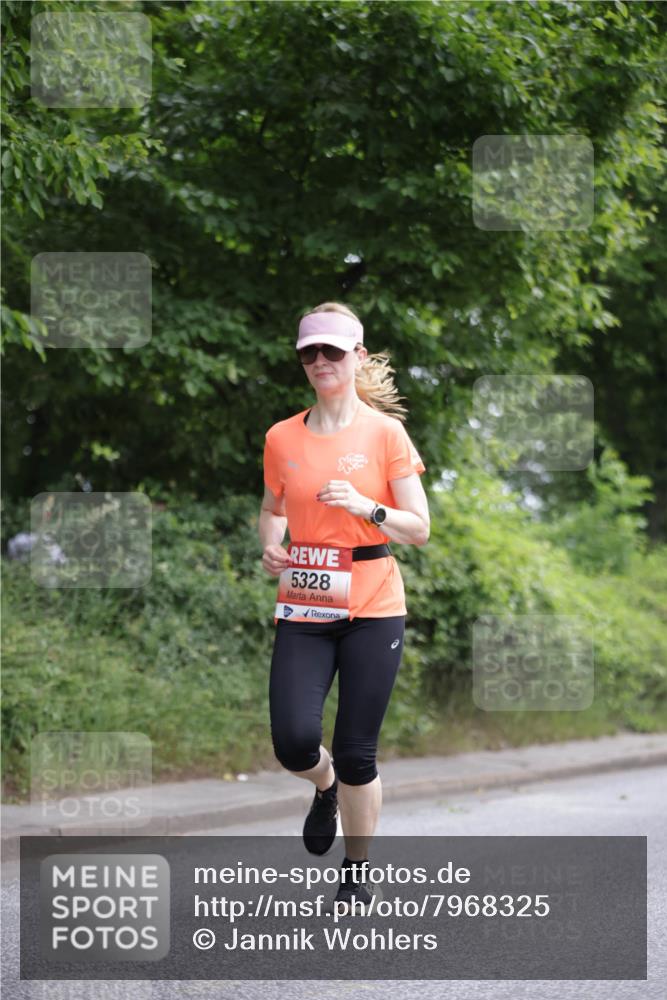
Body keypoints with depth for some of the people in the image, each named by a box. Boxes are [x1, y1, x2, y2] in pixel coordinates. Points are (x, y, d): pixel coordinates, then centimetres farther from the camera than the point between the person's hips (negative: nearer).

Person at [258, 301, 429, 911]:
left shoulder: (385, 433, -3)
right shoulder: (282, 438, 6)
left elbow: (419, 529, -1)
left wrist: (367, 507, -18)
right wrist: (270, 542, 0)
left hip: (372, 609, -2)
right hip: (302, 609, 2)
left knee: (357, 754, -1)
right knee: (295, 742, -13)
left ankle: (358, 872, 21)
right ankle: (326, 787, 25)